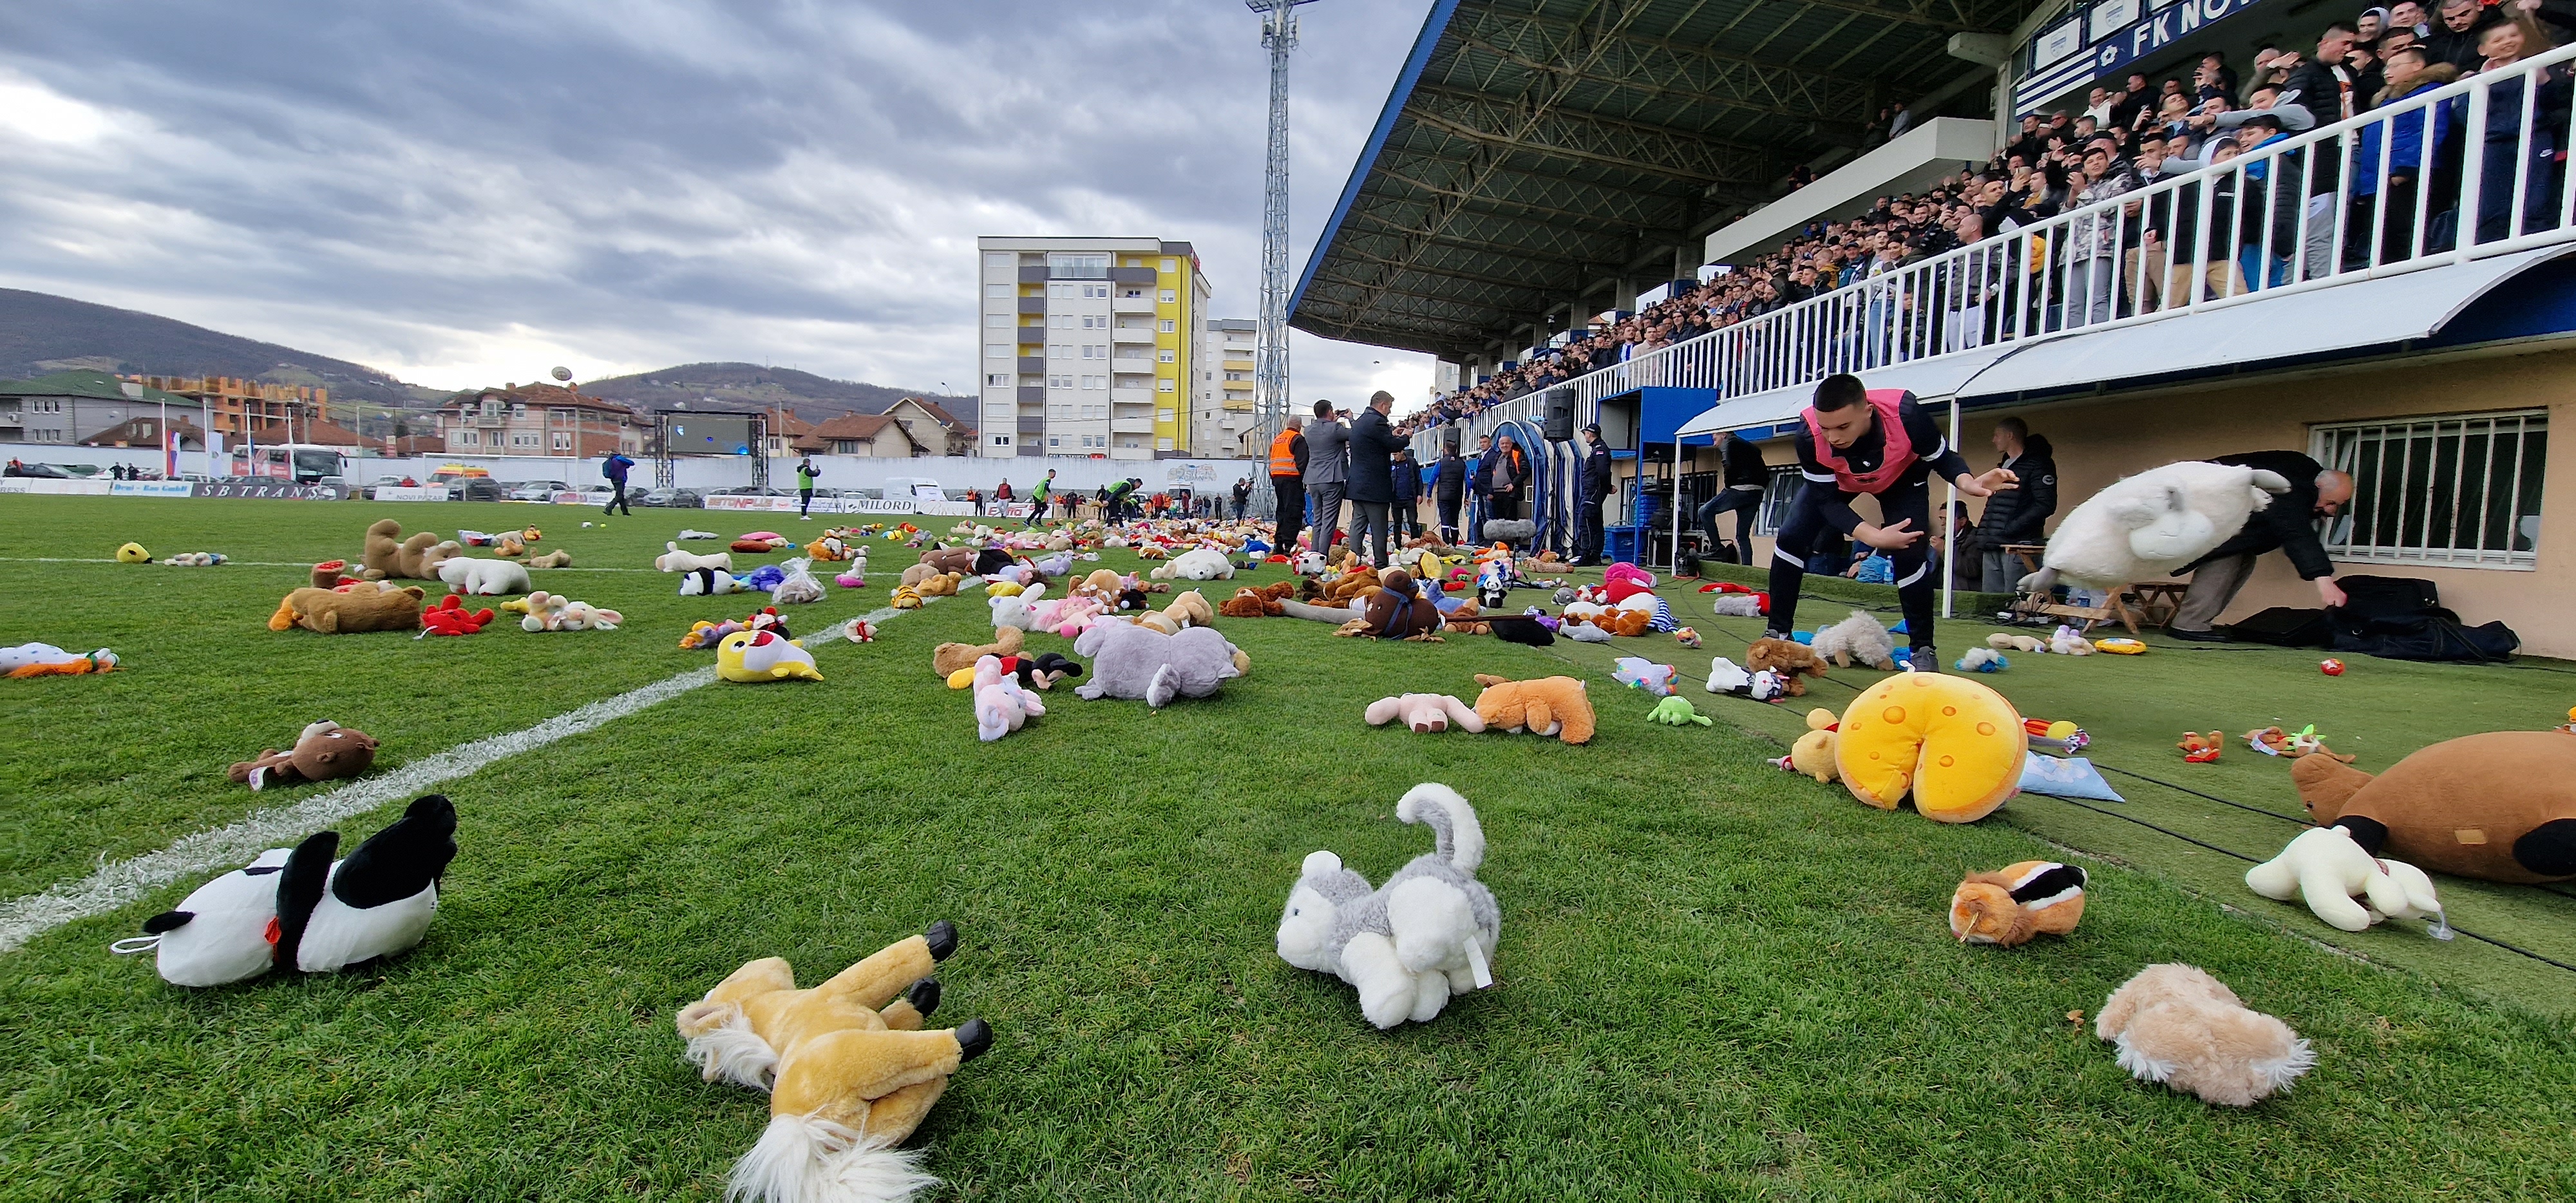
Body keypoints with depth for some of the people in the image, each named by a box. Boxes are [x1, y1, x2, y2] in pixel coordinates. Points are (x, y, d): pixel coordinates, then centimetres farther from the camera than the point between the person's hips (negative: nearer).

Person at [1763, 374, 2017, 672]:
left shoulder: (1905, 414, -39)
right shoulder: (1810, 436, -38)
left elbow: (1941, 458, -20)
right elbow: (1827, 500, -29)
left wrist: (1967, 482, -42)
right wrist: (1873, 536, -41)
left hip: (1902, 479, -1)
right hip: (1836, 482, 1)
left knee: (1908, 554, -16)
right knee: (1791, 538, -13)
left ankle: (1923, 648, 2)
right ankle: (1778, 632, 1)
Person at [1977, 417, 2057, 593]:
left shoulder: (2038, 464, -3)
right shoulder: (2003, 465, 23)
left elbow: (2046, 505, -14)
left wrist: (2012, 528, -18)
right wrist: (1982, 530, 14)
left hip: (2018, 545, -8)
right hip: (1992, 546, 8)